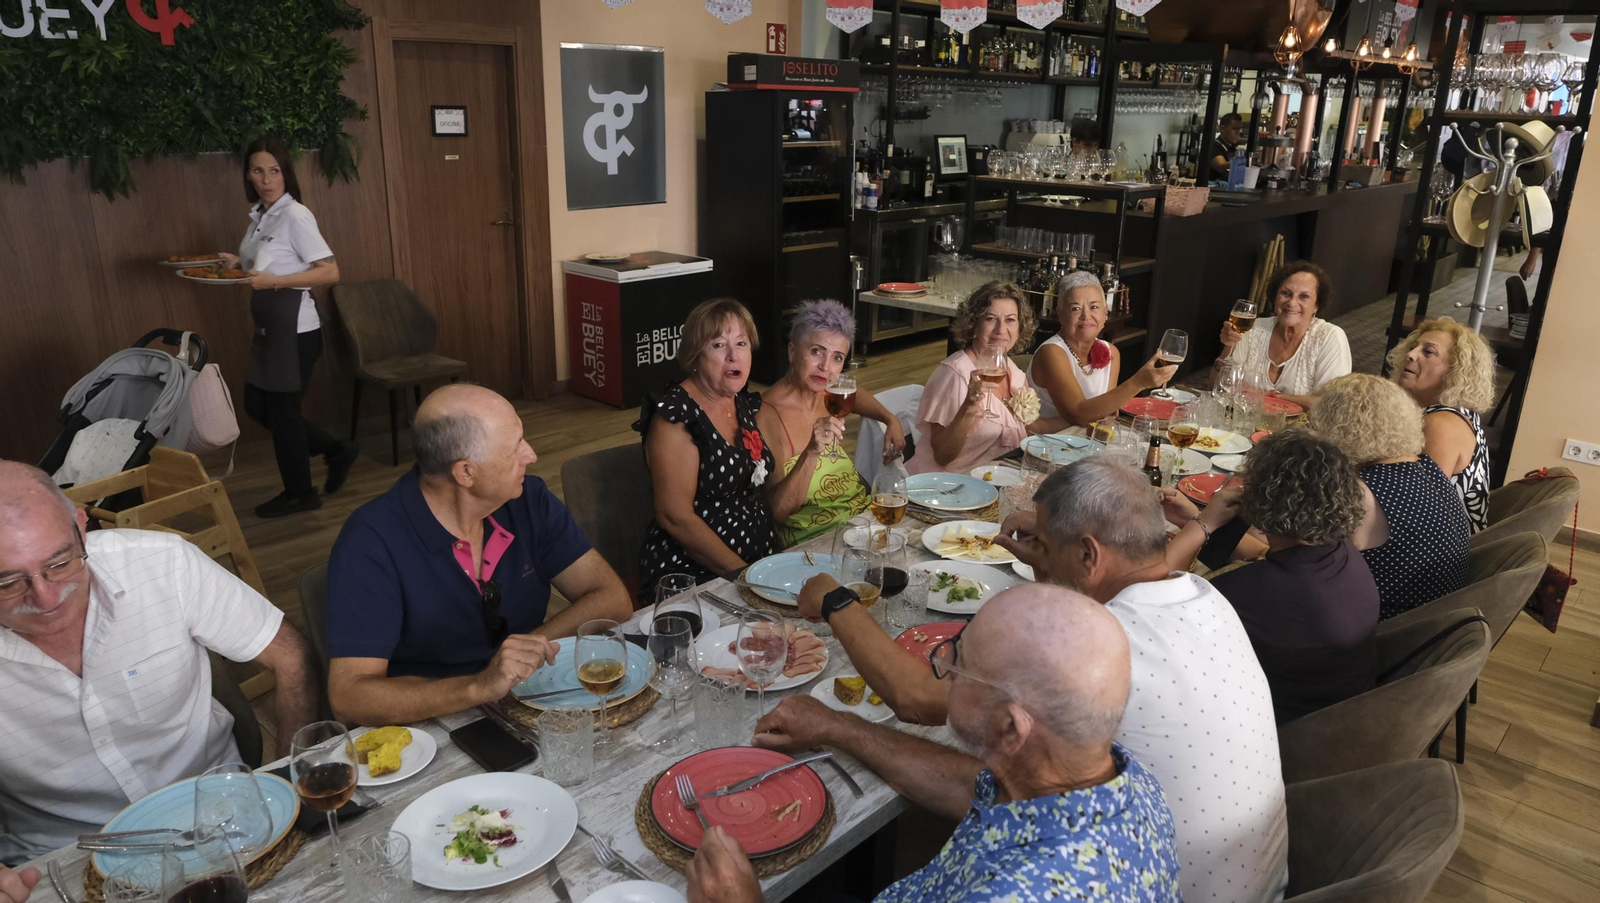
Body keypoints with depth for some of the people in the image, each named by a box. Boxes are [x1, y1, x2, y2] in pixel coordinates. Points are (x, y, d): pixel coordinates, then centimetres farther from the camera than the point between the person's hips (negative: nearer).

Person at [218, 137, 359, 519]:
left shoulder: (295, 216, -15)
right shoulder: (259, 215, 10)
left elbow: (330, 272, -20)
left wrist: (274, 281, -26)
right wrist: (239, 263, 4)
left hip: (295, 328, -9)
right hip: (268, 327, 9)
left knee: (280, 409, 2)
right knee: (256, 406, 13)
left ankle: (299, 493, 20)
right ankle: (337, 451, 24)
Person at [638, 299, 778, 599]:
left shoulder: (746, 404, 10)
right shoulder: (675, 415, -11)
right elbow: (676, 517, -16)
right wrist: (744, 575, -17)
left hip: (759, 560, 8)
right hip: (688, 576, -7)